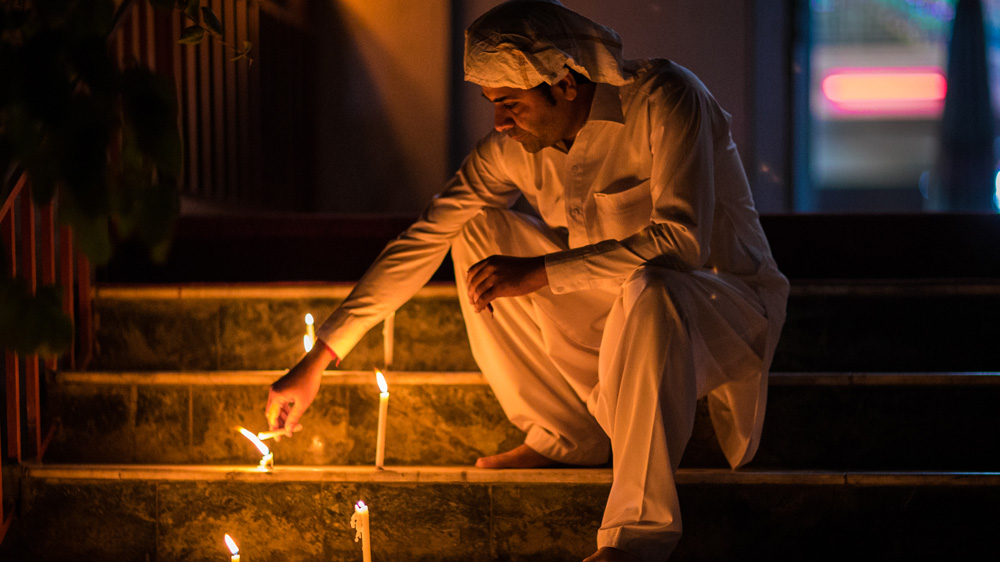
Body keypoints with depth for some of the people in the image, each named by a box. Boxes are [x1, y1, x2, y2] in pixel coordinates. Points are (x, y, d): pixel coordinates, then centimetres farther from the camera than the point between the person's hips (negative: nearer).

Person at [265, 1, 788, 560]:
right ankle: (567, 436, 0)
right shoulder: (514, 147, -6)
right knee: (478, 231, -5)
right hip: (617, 308, 7)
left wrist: (537, 274, -32)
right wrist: (318, 360, -6)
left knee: (648, 289, -41)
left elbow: (682, 241, -34)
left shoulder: (663, 100, -24)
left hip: (728, 303, -7)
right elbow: (421, 242, -3)